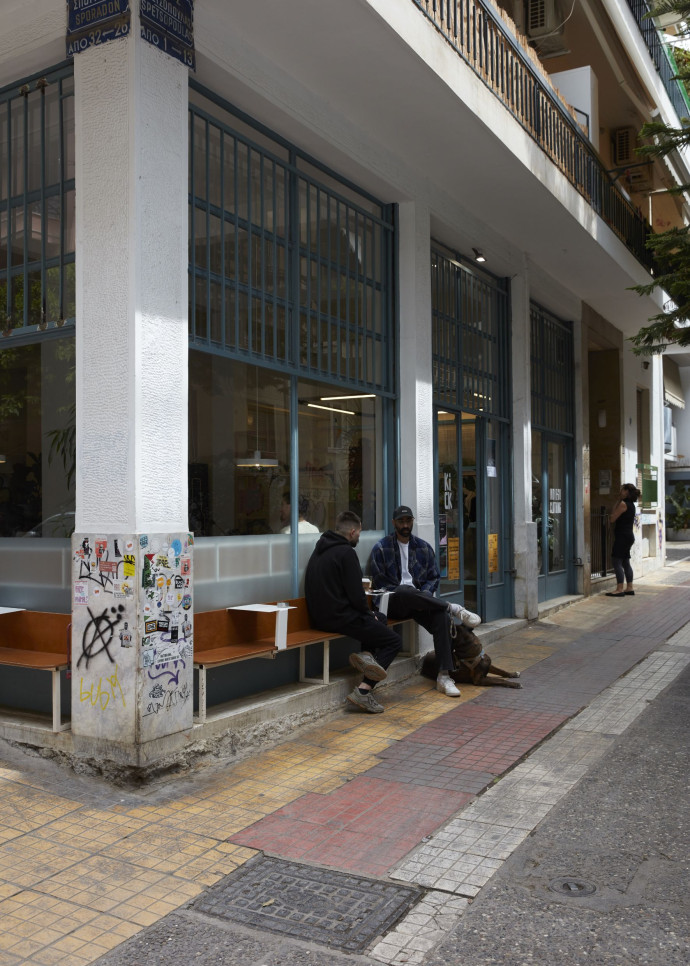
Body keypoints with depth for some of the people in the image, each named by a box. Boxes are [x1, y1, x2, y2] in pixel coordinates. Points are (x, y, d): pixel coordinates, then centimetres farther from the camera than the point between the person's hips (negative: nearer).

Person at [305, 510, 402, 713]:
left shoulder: (320, 550, 14)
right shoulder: (346, 552, -16)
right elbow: (356, 595, -19)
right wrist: (369, 613, 1)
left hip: (320, 616, 9)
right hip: (341, 618, -9)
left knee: (381, 619, 28)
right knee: (394, 641, 2)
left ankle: (367, 654, 0)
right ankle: (363, 691, -8)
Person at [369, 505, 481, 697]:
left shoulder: (424, 547, 16)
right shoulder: (381, 548, 3)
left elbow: (434, 578, 15)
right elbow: (380, 583, -2)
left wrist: (424, 596, -8)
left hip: (420, 601, 3)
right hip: (393, 602, -3)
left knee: (441, 616, -28)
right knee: (405, 592, -39)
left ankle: (443, 676, -28)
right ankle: (454, 609, -27)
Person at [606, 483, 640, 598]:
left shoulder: (623, 504, -14)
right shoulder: (631, 504, 15)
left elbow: (612, 518, -12)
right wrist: (619, 501, 11)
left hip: (622, 536, -10)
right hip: (629, 536, 10)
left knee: (616, 561, -9)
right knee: (625, 562, 14)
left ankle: (620, 589, -12)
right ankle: (629, 588, 16)